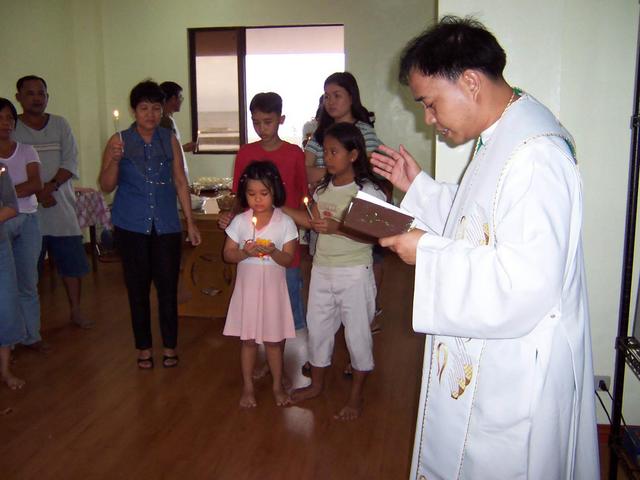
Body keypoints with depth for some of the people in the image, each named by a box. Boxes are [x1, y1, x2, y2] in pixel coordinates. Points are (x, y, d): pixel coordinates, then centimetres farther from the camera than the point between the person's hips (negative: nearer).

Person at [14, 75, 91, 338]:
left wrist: (51, 185, -15)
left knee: (73, 262, 12)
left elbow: (71, 162, -1)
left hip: (62, 208, 3)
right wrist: (37, 193, -17)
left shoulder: (60, 124, 7)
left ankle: (75, 310, 31)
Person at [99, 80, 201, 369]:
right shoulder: (119, 141, -1)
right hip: (131, 226, 0)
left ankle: (169, 346, 20)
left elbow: (180, 182, 6)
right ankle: (144, 348, 24)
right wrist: (115, 160, -20)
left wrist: (190, 222, 4)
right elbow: (106, 186, -2)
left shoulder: (170, 140, 4)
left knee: (168, 286, 3)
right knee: (138, 288, 8)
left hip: (166, 226, 1)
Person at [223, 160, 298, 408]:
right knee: (248, 339, 12)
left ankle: (278, 385, 29)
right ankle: (248, 387, 27)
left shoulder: (285, 222, -8)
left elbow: (288, 259, -8)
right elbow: (227, 254, -1)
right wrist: (245, 252, -20)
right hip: (247, 287, 1)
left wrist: (273, 251, -28)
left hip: (273, 288, -1)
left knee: (273, 340, 10)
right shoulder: (239, 221, -4)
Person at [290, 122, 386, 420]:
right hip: (322, 269, 6)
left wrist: (337, 228, -31)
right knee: (317, 327, 16)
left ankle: (356, 396, 22)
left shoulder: (368, 191, -13)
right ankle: (317, 384, 36)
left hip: (354, 272, -6)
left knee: (357, 332, 6)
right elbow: (315, 222, 11)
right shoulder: (324, 187, 7)